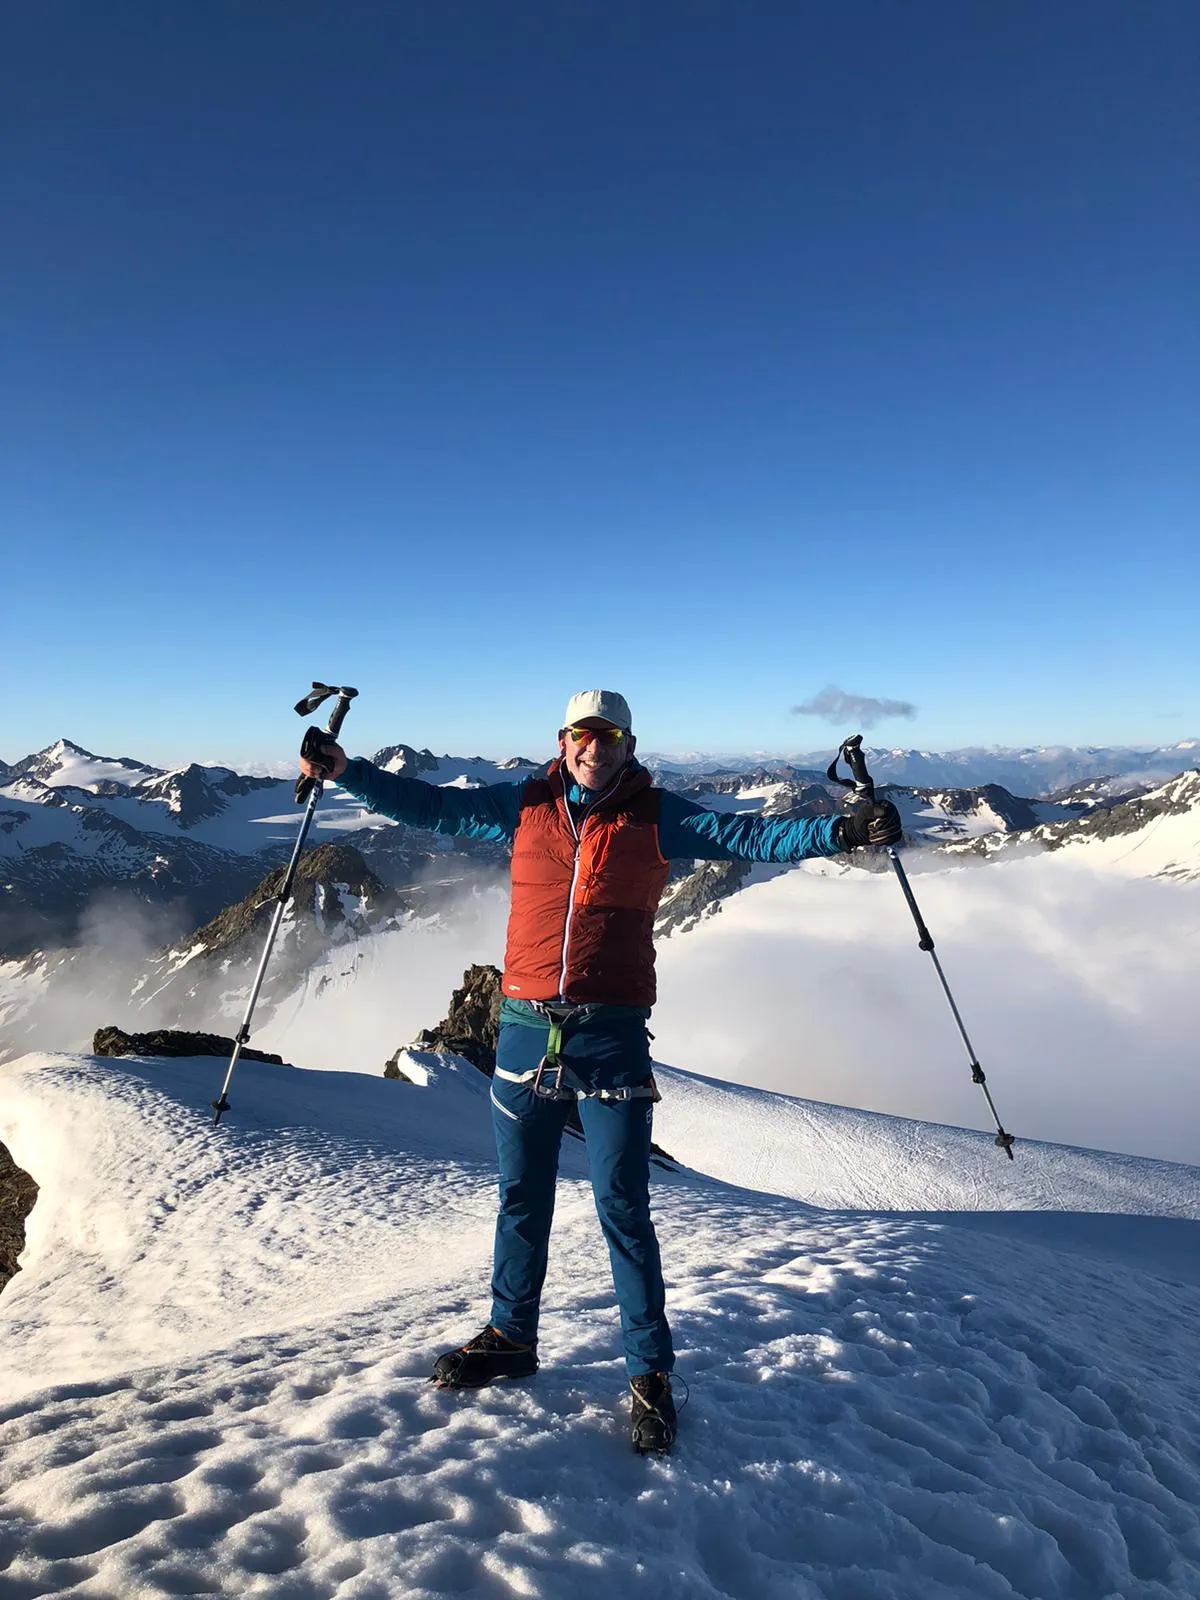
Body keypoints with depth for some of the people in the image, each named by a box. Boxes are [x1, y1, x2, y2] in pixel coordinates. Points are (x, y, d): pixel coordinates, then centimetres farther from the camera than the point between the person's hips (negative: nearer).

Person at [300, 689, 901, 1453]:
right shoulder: (526, 806, 5)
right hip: (526, 1029, 3)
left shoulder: (656, 816, -1)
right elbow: (432, 805, 10)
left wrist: (839, 830, -20)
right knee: (521, 1197, 18)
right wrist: (345, 772, 8)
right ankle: (511, 1336, 39)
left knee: (623, 1207, 4)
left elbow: (748, 835, -8)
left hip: (612, 1036, -3)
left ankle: (651, 1370, 23)